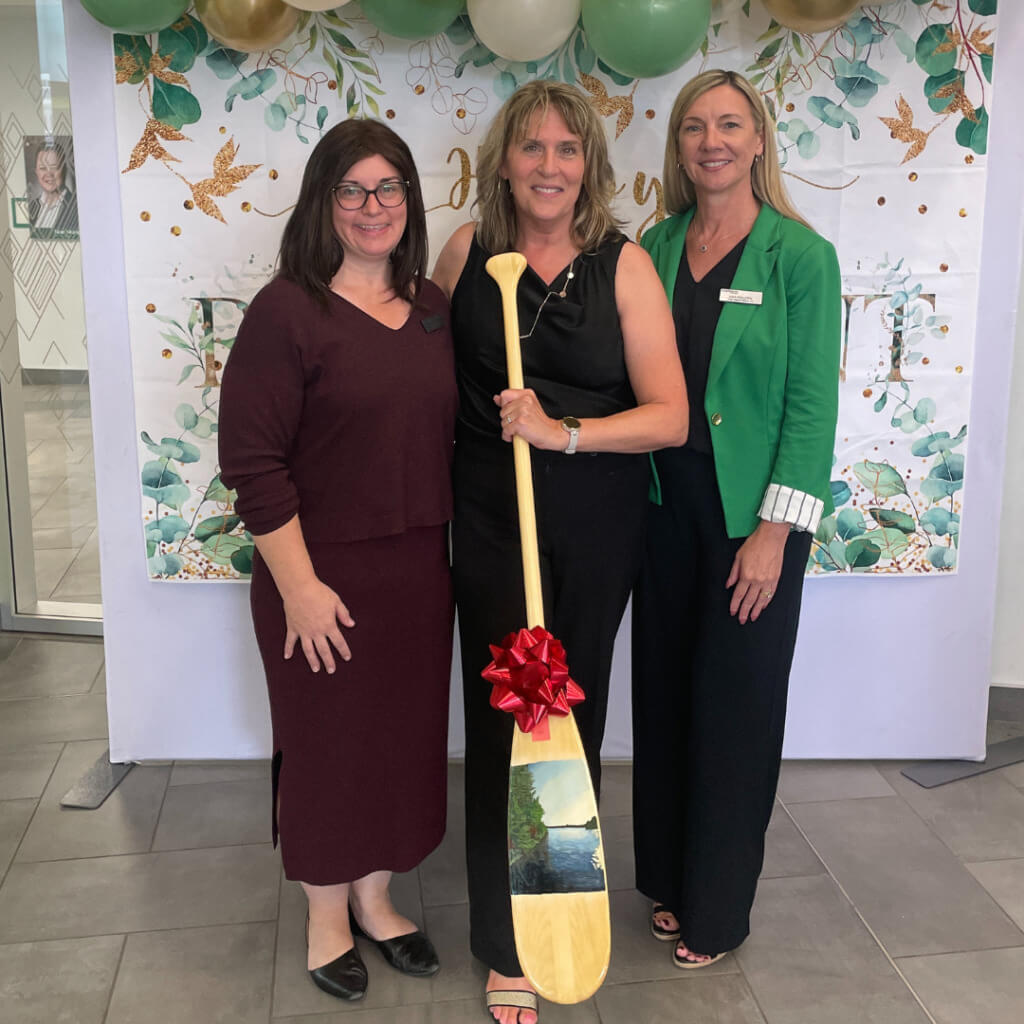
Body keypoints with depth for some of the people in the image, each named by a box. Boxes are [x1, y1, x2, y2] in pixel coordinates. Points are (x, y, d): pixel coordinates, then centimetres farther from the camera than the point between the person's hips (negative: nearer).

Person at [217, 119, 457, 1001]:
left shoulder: (434, 309, 6)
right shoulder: (287, 311, -12)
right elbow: (251, 460, -15)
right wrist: (299, 584, -16)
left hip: (420, 568, 6)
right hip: (325, 573, -5)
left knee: (405, 735, 17)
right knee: (327, 744, 11)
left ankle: (375, 898, 40)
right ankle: (327, 916, 35)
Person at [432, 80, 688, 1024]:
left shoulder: (624, 265, -4)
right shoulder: (468, 251, 1)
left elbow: (670, 417, -9)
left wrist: (564, 431, -21)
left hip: (595, 529, 0)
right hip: (490, 525, 1)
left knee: (572, 710, 11)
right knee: (502, 715, 1)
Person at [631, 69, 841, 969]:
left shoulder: (800, 255, -8)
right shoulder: (657, 247, 5)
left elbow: (812, 403, -11)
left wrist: (775, 530, -15)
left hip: (751, 512, -4)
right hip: (665, 502, 5)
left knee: (736, 704, 7)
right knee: (664, 692, 13)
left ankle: (718, 910, 25)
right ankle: (669, 877, 34)